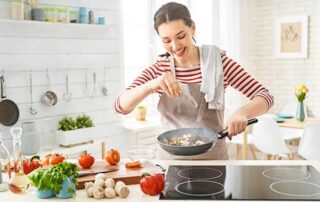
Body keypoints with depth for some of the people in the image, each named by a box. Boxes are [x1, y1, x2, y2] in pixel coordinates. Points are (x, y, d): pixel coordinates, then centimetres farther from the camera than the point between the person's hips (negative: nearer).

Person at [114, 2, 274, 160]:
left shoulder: (218, 61, -3)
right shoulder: (159, 69, 1)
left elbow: (265, 97, -6)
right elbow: (120, 105, -9)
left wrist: (242, 112, -27)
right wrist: (151, 85, -27)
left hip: (213, 159, -1)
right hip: (171, 159, 1)